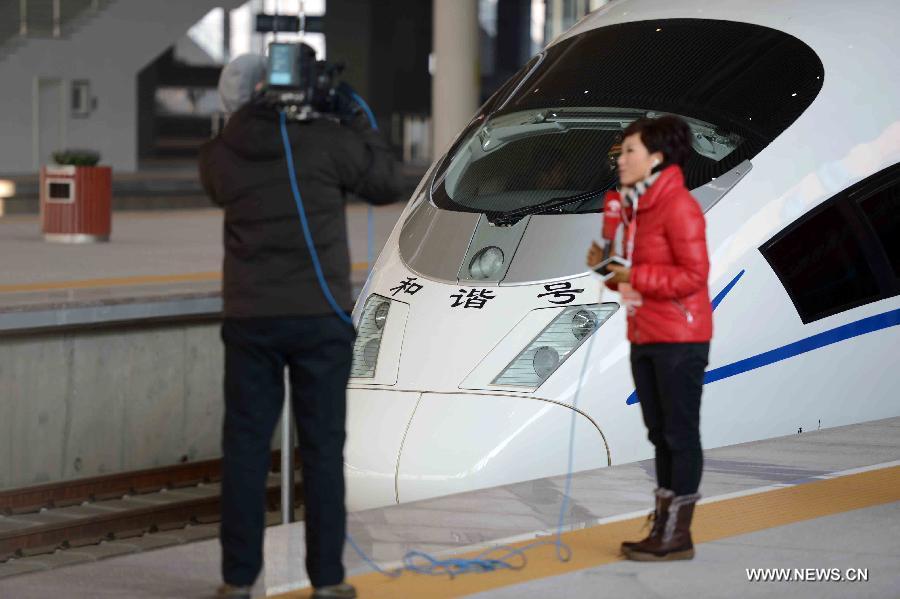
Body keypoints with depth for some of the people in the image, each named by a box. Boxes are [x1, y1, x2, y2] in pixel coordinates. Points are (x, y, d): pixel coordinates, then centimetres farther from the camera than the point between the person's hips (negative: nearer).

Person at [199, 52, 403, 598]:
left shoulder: (221, 154, 0)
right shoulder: (325, 140, -8)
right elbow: (388, 185, 4)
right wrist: (359, 119, 11)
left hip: (250, 318, 2)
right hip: (321, 316, -2)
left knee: (246, 447, 6)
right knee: (323, 448, 4)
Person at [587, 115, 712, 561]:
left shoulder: (679, 207, -14)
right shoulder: (635, 207, 14)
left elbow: (693, 276, -19)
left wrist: (635, 276, -18)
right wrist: (608, 269, 3)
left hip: (679, 340, -9)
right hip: (644, 338, 9)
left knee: (681, 434, -3)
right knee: (660, 434, 13)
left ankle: (678, 536, 1)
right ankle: (662, 527, 20)